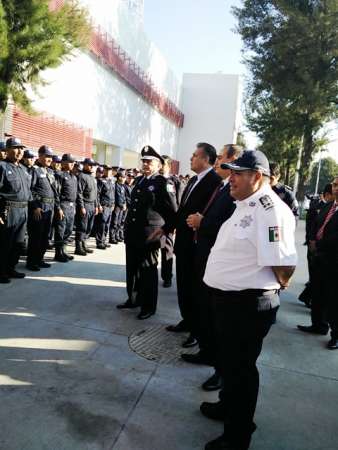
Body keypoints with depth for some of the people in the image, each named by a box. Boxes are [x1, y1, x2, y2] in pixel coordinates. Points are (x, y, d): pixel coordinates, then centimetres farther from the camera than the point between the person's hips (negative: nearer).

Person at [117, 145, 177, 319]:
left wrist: (164, 229, -14)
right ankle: (133, 299, 35)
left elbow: (173, 211, -14)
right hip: (132, 233, 8)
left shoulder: (162, 183, -11)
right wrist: (128, 226, 17)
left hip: (149, 235, -7)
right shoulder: (139, 180, 13)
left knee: (148, 271, 5)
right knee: (132, 269, 18)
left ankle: (148, 306, 20)